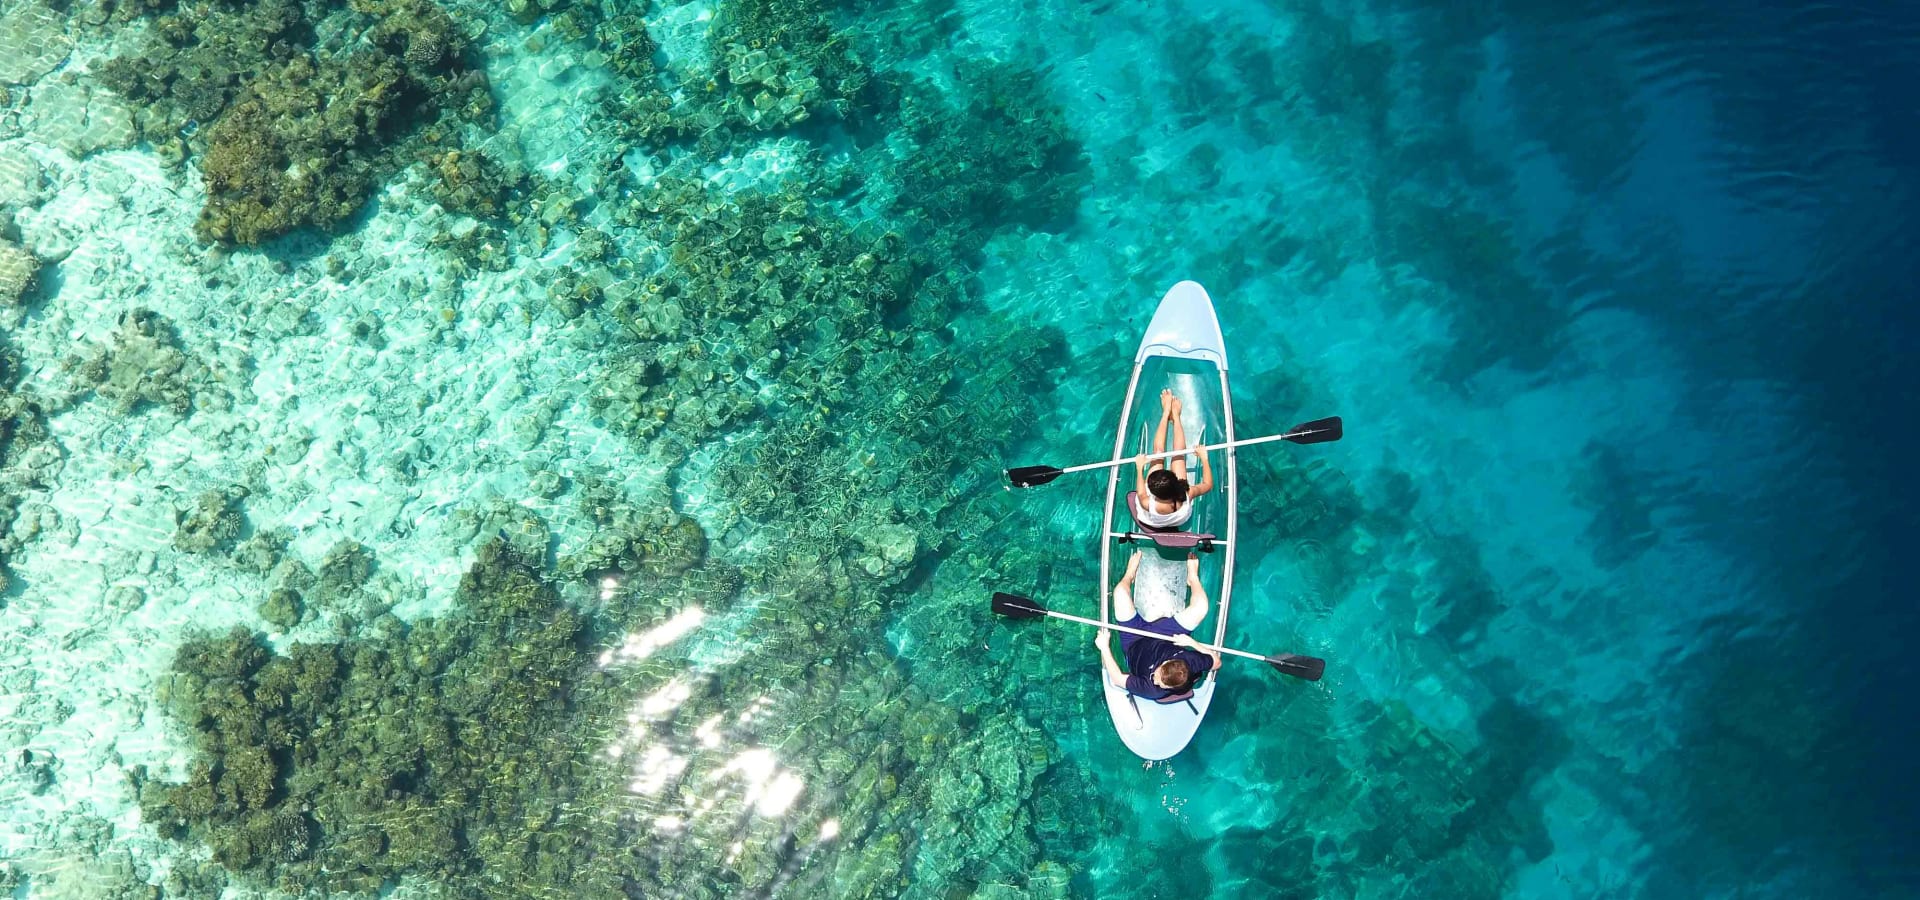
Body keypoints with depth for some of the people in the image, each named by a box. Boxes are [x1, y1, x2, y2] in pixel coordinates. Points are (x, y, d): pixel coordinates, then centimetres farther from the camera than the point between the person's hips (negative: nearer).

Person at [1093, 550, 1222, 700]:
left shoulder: (1151, 690, -43)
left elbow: (1118, 679, -31)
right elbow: (1216, 661, -18)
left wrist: (1104, 648, -31)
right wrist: (1192, 642, -28)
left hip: (1134, 642, -2)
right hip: (1164, 637, 2)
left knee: (1120, 592, -13)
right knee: (1200, 606, -12)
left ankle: (1130, 573, 30)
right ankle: (1192, 576, 29)